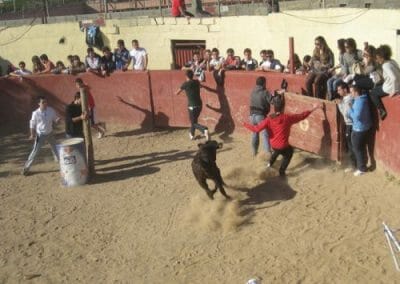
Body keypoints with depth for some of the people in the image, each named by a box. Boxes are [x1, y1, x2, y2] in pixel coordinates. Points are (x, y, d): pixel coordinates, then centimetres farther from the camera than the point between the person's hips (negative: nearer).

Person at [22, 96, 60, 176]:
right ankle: (26, 167, 9)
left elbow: (55, 119, 1)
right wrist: (32, 135, -11)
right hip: (40, 135, -4)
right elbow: (32, 124, -8)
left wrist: (58, 119, -22)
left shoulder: (51, 110, -11)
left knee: (55, 149, 20)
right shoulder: (36, 113, -19)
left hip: (50, 134, 4)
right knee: (35, 151, -2)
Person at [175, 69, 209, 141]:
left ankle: (204, 130, -26)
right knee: (194, 120, 25)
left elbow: (177, 93, 5)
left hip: (192, 106, -6)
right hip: (199, 104, 6)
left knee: (194, 123, 1)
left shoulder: (185, 84, -10)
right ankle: (192, 134, 38)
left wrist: (176, 92, 29)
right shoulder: (197, 82, 5)